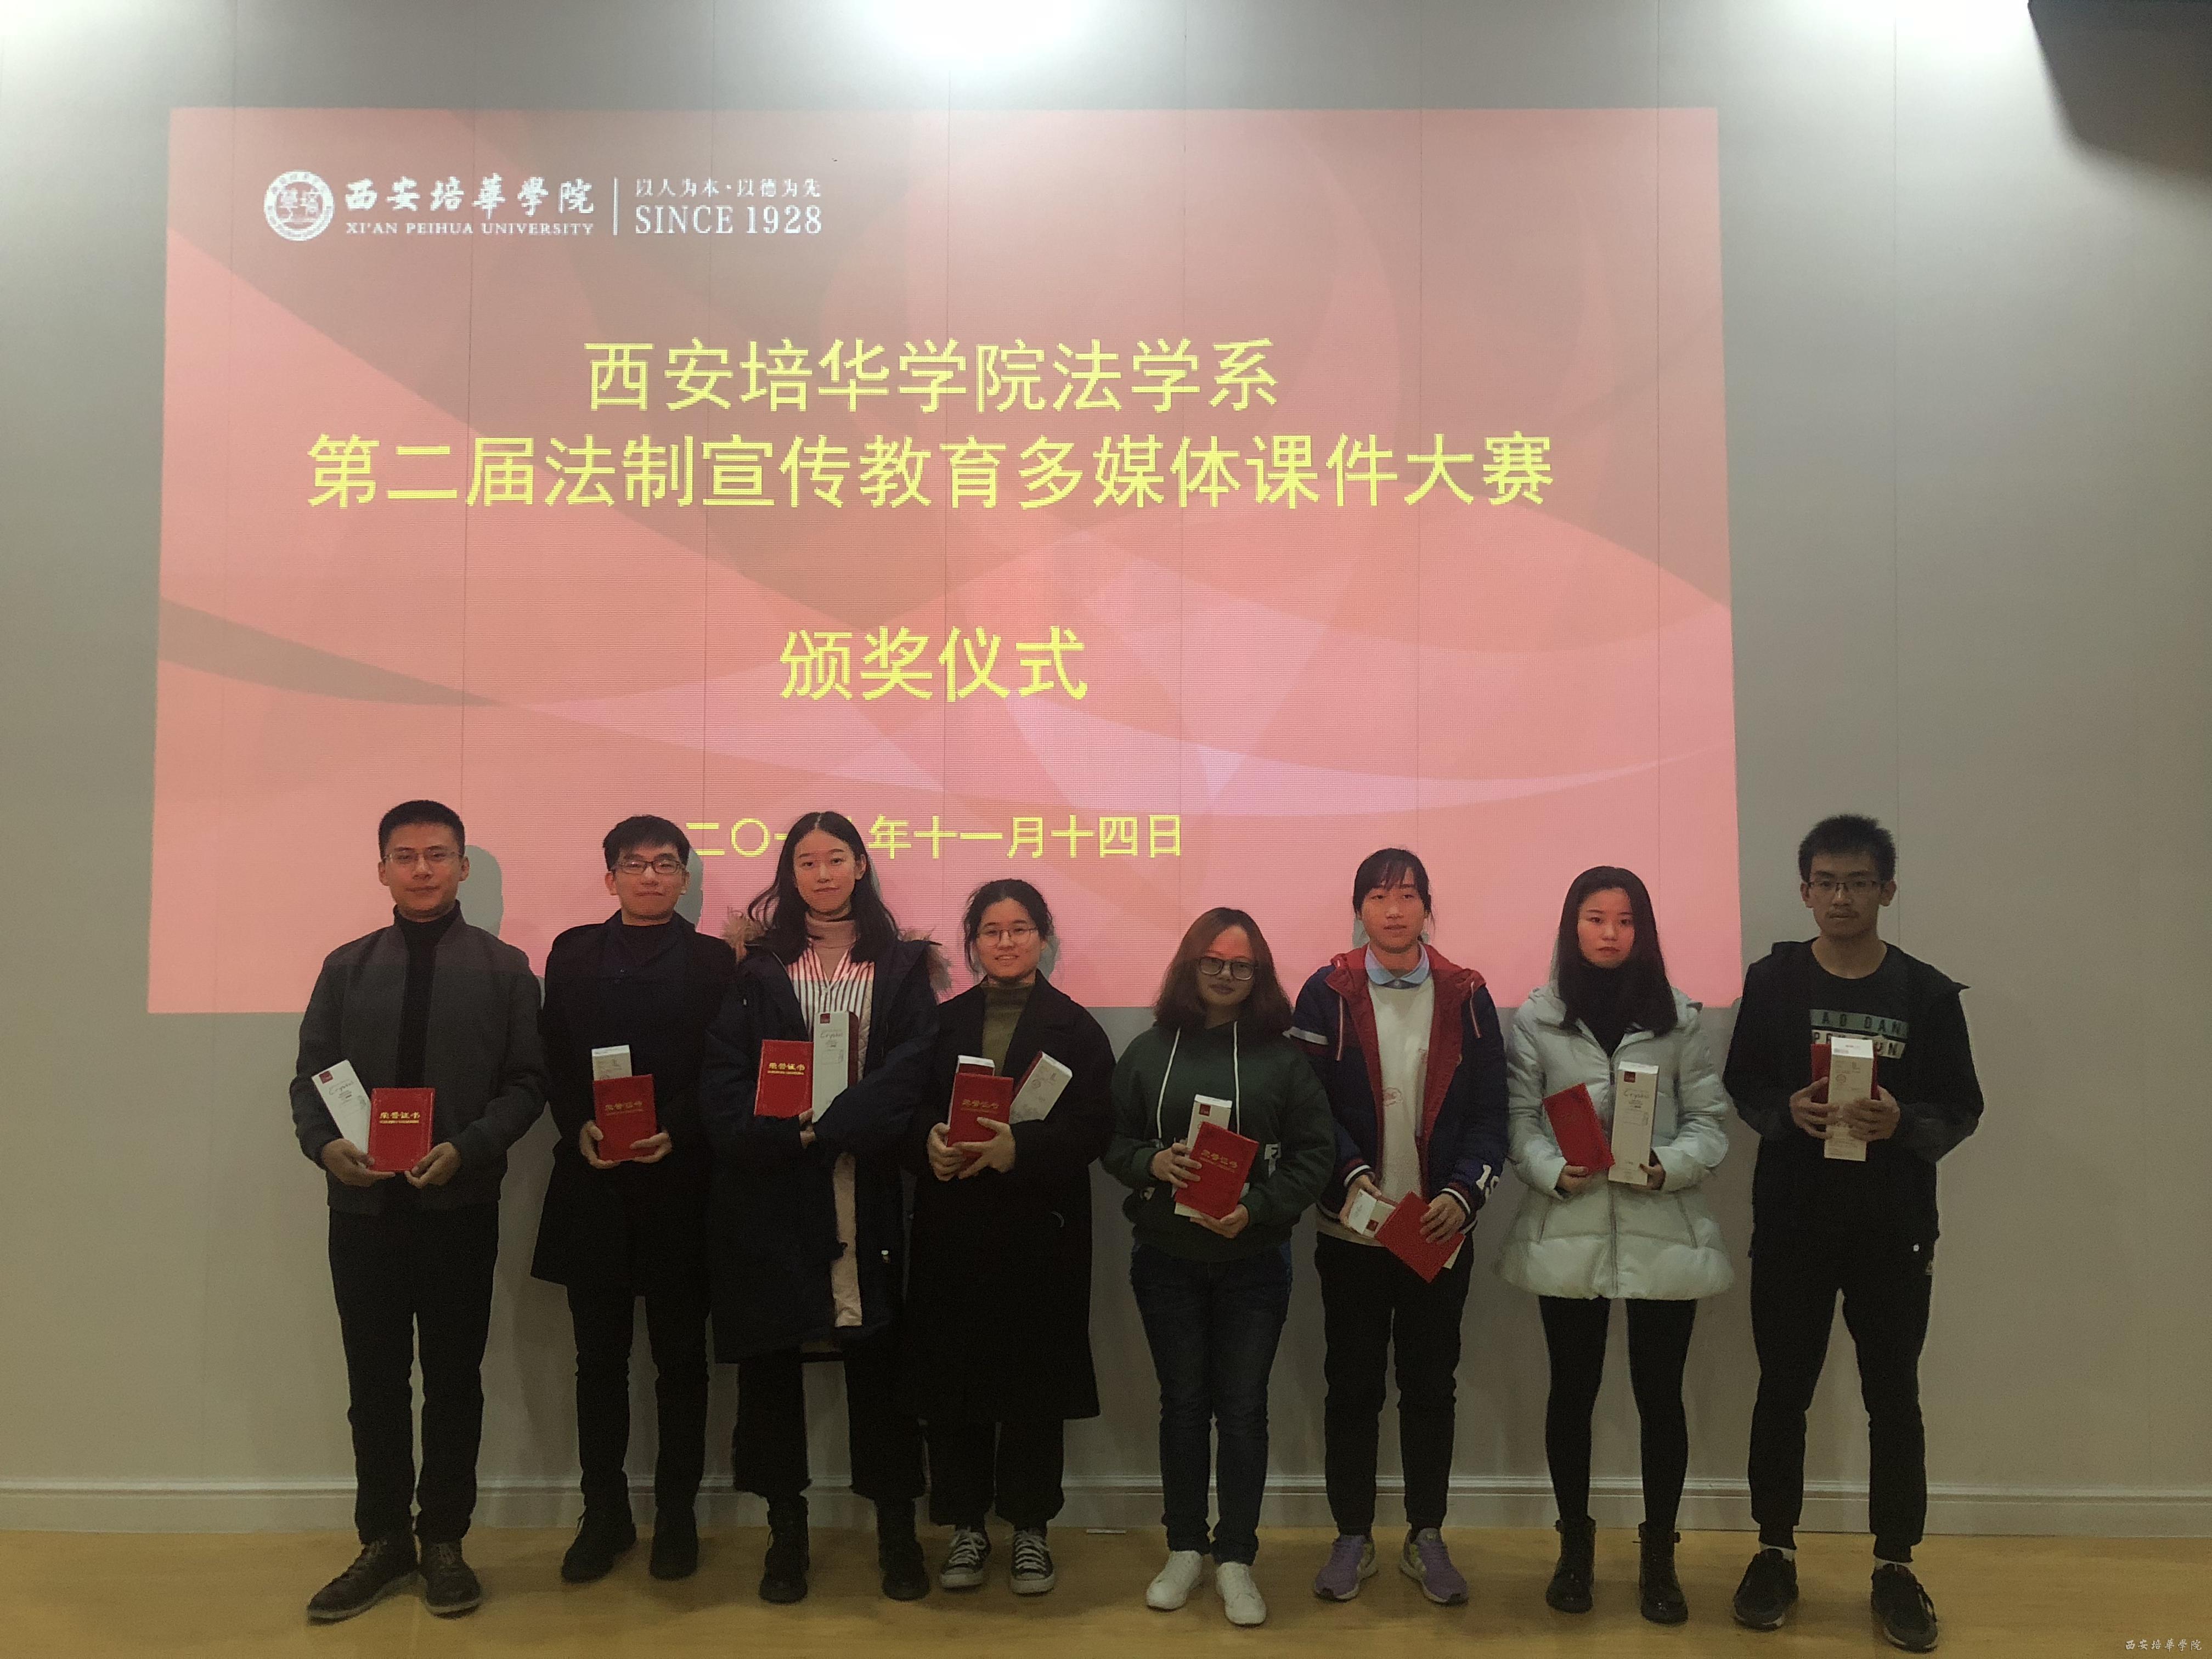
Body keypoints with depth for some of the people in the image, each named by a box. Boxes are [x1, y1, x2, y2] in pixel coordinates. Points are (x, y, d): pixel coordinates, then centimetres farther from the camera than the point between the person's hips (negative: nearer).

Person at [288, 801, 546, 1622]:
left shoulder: (504, 969, 1)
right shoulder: (346, 968, 8)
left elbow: (526, 1083, -3)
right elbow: (310, 1076, 6)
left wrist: (465, 1149, -17)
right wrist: (325, 1143, -14)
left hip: (460, 1206, -2)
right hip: (361, 1205, 2)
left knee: (454, 1377, 9)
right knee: (375, 1380, 10)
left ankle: (443, 1540, 22)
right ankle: (383, 1542, 24)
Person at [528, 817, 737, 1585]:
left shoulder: (715, 960, 4)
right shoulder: (572, 953, 10)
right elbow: (553, 1061, 5)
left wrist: (675, 1133, -15)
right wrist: (579, 1128, -11)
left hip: (680, 1182, -1)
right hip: (592, 1183, 2)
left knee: (680, 1354, 6)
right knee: (600, 1356, 8)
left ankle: (677, 1514, 17)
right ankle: (604, 1513, 19)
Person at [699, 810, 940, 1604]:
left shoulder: (900, 966, 7)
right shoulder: (759, 966, 8)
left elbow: (909, 1071, -4)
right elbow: (722, 1073, -1)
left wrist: (824, 1127, -17)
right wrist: (779, 1134, -18)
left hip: (867, 1189, -1)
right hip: (768, 1194, 1)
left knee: (878, 1353, 3)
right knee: (771, 1355, 5)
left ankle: (897, 1531, 15)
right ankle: (785, 1530, 19)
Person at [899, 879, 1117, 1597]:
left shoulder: (1074, 1027, 3)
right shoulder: (942, 1022, 11)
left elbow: (1093, 1129, -6)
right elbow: (909, 1112, 7)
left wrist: (1019, 1146, -20)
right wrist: (929, 1143, -14)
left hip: (1041, 1228, -2)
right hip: (952, 1226, 2)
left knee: (1035, 1377, 3)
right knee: (953, 1373, 2)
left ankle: (1030, 1525, 19)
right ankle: (966, 1523, 18)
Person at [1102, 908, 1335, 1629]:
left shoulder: (1282, 1056, -3)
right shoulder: (1149, 1050, 1)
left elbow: (1316, 1151, -4)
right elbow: (1111, 1140, 4)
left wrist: (1256, 1208, -16)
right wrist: (1151, 1163, -17)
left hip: (1253, 1260, -1)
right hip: (1166, 1258, 1)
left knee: (1243, 1407, 5)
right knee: (1182, 1403, 11)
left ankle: (1236, 1559, 17)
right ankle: (1185, 1549, 25)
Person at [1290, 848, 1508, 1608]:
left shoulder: (1465, 996, 2)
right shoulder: (1327, 994, -2)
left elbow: (1489, 1111, 0)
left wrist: (1464, 1191, -14)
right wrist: (1352, 1177, -21)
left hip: (1440, 1229, 1)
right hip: (1352, 1227, -1)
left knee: (1431, 1384, 11)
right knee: (1353, 1383, 9)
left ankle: (1426, 1537, 26)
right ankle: (1353, 1536, 23)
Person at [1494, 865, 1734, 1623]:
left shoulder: (1680, 1017, 3)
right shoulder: (1535, 1018, 2)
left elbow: (1710, 1122, 1)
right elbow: (1519, 1119, 0)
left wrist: (1667, 1167, -17)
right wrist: (1554, 1170, -18)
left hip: (1662, 1232, 0)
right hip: (1569, 1230, 0)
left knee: (1660, 1394, 5)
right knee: (1573, 1390, 10)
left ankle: (1658, 1555, 22)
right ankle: (1575, 1546, 26)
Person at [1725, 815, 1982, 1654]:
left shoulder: (1928, 992, -2)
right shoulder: (1772, 980, 0)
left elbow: (1962, 1108, 1)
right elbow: (1741, 1087, 5)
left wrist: (1902, 1122, -19)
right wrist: (1788, 1111, -16)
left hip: (1894, 1228, 0)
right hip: (1791, 1222, 0)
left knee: (1894, 1397, 8)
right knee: (1783, 1391, 9)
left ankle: (1895, 1566, 21)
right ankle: (1775, 1552, 23)